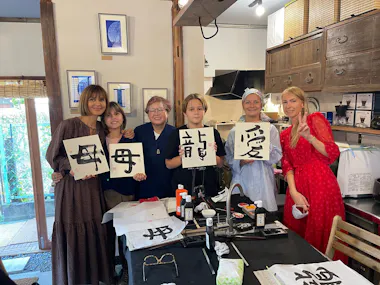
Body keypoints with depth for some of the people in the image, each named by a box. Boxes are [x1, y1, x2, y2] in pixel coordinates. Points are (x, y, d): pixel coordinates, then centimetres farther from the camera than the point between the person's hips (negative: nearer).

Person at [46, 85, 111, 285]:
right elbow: (52, 155, -7)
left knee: (95, 233, 10)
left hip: (93, 186, 5)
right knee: (73, 235, 4)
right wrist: (72, 168, -21)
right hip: (71, 186, -5)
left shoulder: (101, 129, 7)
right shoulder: (68, 125, -11)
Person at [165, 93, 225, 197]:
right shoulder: (177, 134, -3)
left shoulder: (213, 133, 0)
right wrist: (181, 157, -19)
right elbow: (169, 164, -2)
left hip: (208, 187, 1)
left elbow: (221, 164, 4)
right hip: (183, 187, -1)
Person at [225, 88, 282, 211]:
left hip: (262, 183, -1)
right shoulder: (234, 131, 7)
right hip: (241, 181, 1)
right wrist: (241, 161, -13)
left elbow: (276, 157, -3)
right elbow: (228, 158, 5)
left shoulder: (270, 129, 3)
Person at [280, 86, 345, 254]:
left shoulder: (315, 119, 1)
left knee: (321, 238, 2)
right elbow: (287, 166, 5)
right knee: (297, 238, 11)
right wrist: (293, 192, -9)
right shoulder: (284, 135, 15)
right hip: (298, 187, 5)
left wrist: (309, 137, -24)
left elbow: (333, 153, -8)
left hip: (321, 185, -5)